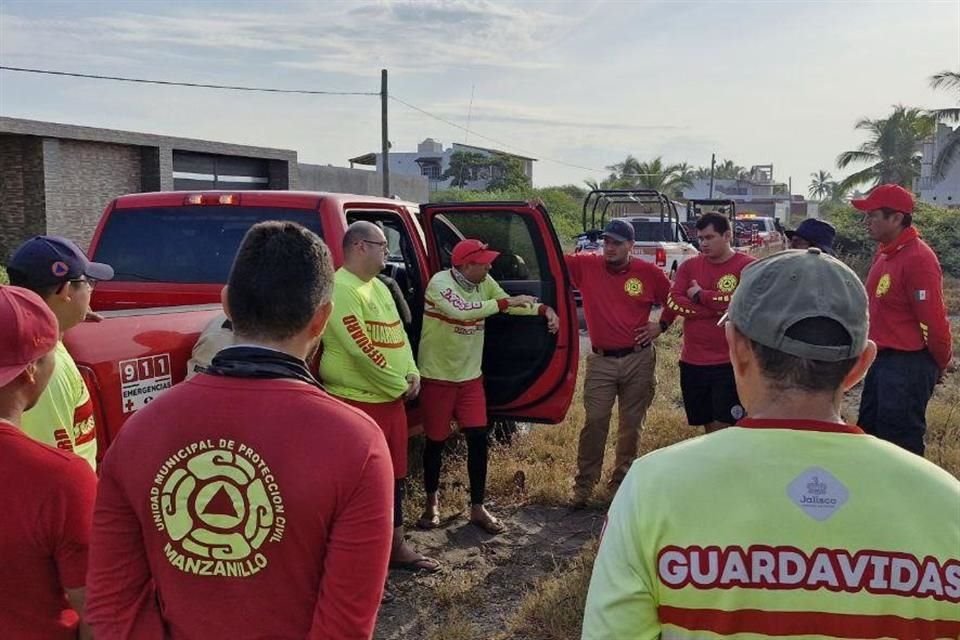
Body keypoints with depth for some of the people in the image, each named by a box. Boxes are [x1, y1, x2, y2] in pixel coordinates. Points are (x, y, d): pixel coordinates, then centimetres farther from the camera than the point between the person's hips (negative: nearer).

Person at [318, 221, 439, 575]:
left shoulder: (379, 287, 14)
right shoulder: (341, 289, -17)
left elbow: (399, 334, 17)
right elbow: (362, 350, -22)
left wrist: (412, 373, -1)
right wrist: (400, 385, -13)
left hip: (392, 399, 9)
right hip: (356, 401, -9)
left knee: (394, 475, 17)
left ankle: (397, 547, 31)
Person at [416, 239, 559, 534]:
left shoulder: (484, 283, -1)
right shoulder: (440, 283, -21)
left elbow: (508, 304, 9)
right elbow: (461, 311, -38)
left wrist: (543, 309, -8)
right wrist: (506, 303, -35)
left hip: (470, 376, 5)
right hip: (438, 377, -5)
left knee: (478, 438, 2)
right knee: (436, 441, 7)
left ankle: (477, 508, 14)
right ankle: (432, 501, 28)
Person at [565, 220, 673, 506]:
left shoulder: (649, 273, -1)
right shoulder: (586, 266, -1)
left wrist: (661, 325, 0)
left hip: (639, 359, 1)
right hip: (601, 361, 0)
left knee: (631, 424, 10)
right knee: (595, 422, -2)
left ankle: (622, 480, 26)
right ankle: (584, 483, 10)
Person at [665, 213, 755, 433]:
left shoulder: (747, 266, -6)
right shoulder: (689, 266, 7)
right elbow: (673, 301, -5)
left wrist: (701, 296, -10)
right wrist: (716, 309, -14)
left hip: (730, 363, -4)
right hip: (692, 362, 5)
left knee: (723, 428, -2)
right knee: (707, 426, 15)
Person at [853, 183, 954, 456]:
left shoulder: (918, 259, -21)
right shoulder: (886, 252, 9)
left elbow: (935, 322, -19)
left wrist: (940, 364, -5)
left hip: (907, 365, -9)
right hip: (883, 359, 9)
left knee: (900, 444, 1)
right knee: (870, 433, 19)